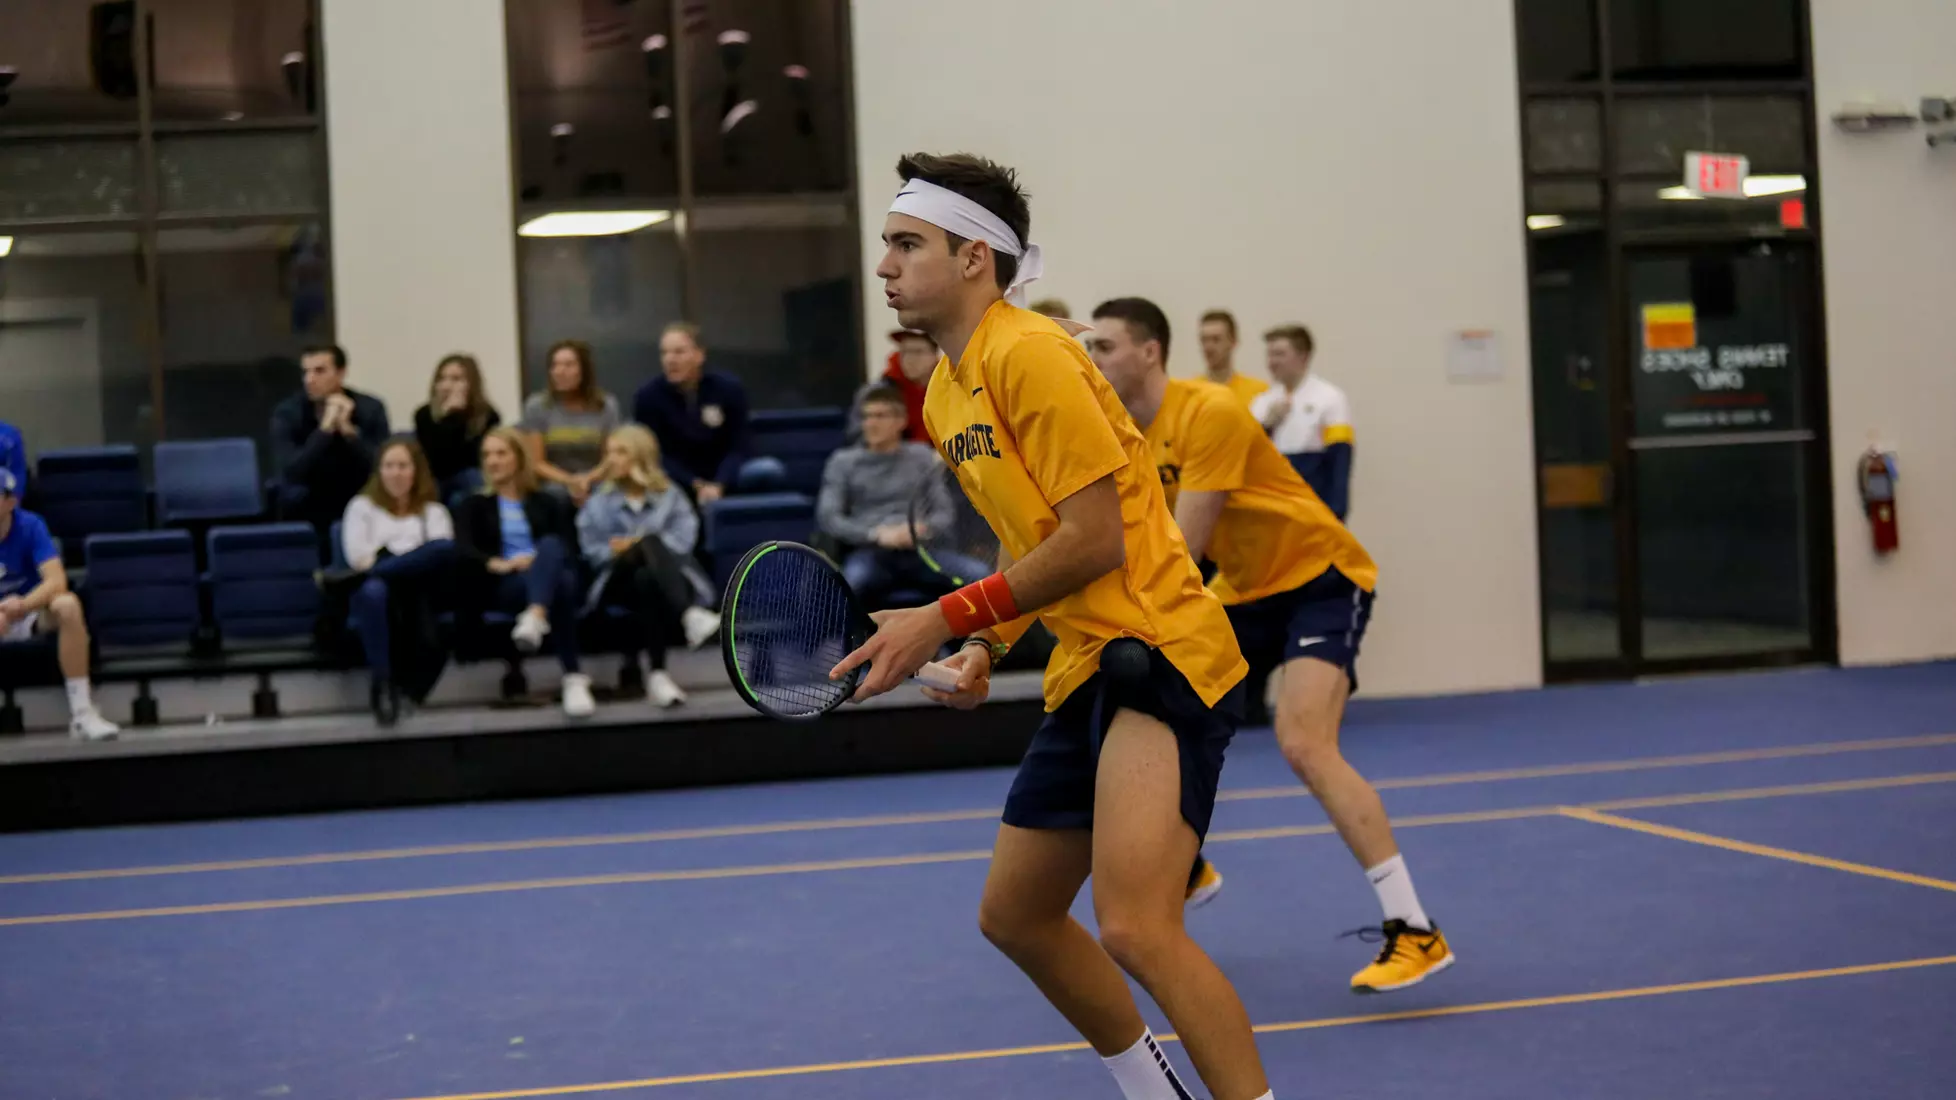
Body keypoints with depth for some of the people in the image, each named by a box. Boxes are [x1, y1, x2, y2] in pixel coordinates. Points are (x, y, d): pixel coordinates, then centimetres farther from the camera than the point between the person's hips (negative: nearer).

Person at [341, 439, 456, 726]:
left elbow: (444, 553, 5)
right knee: (372, 591, -43)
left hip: (419, 593, 1)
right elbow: (358, 556, 6)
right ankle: (384, 684, -45)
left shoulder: (433, 511, 26)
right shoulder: (362, 506, 23)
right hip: (379, 587, -1)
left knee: (446, 548, -33)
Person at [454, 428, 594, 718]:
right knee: (558, 584, -39)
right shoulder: (474, 506, 22)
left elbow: (569, 546, 10)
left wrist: (543, 561, -13)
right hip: (503, 586, -1)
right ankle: (573, 678, -52)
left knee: (550, 545, -39)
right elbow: (462, 549, 1)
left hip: (551, 577, 1)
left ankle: (535, 618, -66)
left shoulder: (547, 503, 26)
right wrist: (498, 563, -20)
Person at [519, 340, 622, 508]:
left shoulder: (606, 406, 3)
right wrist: (569, 480, -18)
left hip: (597, 495, 1)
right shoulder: (537, 406, 0)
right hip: (553, 495, 0)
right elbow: (536, 463, -1)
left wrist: (587, 479, -18)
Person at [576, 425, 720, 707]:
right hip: (620, 580, -1)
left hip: (665, 575, 1)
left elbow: (683, 538, -1)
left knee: (647, 581, -40)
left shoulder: (670, 496, 17)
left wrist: (635, 546, -14)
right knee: (651, 541, -36)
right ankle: (690, 616, -55)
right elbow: (592, 549, 6)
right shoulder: (599, 502, 20)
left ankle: (657, 672, -47)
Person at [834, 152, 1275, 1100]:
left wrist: (947, 620, -17)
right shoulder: (944, 394, 14)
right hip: (1086, 668, 11)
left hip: (1157, 653, -10)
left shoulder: (1029, 355, -15)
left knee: (1135, 927, -25)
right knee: (1014, 915, 18)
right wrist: (986, 645, 6)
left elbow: (1094, 539, -19)